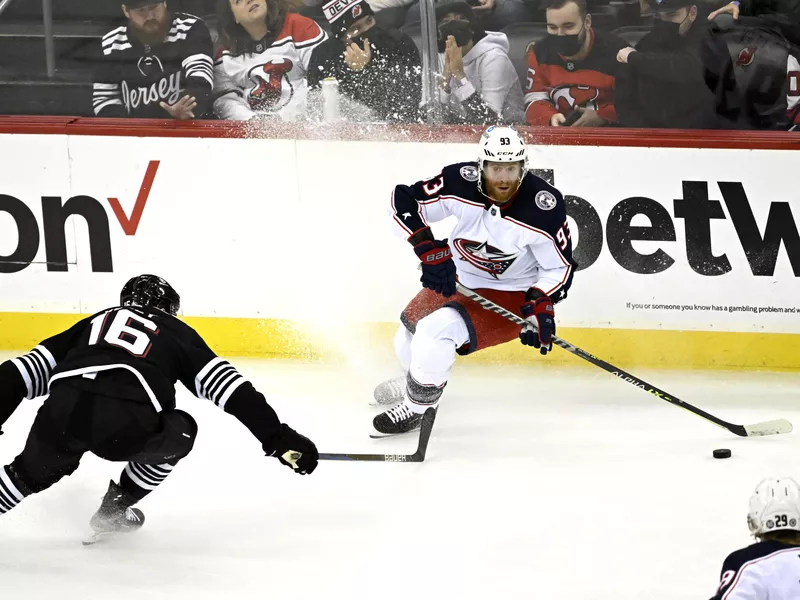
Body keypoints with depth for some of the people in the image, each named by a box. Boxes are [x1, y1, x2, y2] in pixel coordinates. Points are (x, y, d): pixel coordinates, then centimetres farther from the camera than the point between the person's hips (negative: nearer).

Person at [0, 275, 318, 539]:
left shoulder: (94, 322, 36)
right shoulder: (176, 332, 28)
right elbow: (229, 386, 16)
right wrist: (277, 438, 13)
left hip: (61, 414, 3)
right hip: (126, 425, -3)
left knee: (34, 470, 31)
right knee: (179, 433, 28)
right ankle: (113, 510, 30)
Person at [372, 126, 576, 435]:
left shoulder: (544, 208, -27)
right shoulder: (460, 183, -24)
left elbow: (559, 267, -14)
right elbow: (403, 201, -18)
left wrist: (541, 304, -30)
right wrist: (430, 251, -28)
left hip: (510, 295, -5)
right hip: (456, 278, 5)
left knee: (438, 330, -25)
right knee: (408, 340, 18)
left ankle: (418, 405, -1)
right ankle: (415, 380, 56)